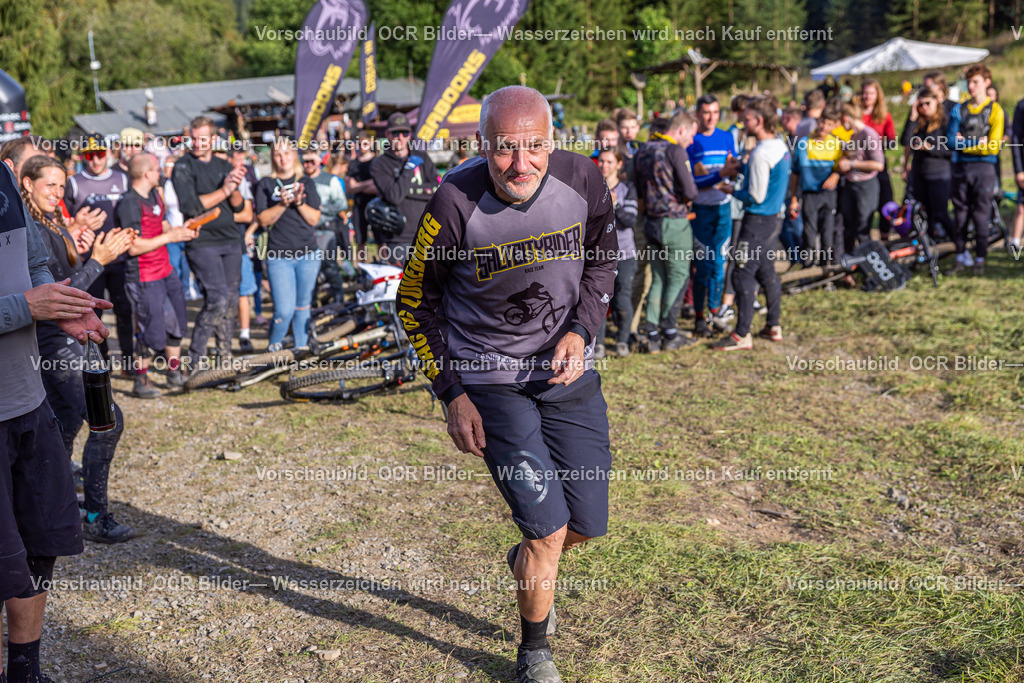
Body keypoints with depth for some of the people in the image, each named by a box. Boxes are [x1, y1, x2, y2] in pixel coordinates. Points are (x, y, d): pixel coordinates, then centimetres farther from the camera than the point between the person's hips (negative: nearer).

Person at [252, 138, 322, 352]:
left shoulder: (306, 183, 9)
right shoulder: (265, 184, 4)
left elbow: (314, 219, 2)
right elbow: (263, 220, -4)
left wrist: (299, 202, -15)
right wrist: (282, 204, -18)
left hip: (308, 254, 2)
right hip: (279, 256, -2)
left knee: (303, 306, 9)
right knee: (284, 310, -9)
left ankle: (302, 346, 24)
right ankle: (274, 347, 14)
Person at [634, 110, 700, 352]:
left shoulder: (643, 150, 10)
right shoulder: (675, 150, -14)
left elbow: (639, 191, 15)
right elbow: (690, 191, -16)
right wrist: (687, 198, 4)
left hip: (651, 221, 7)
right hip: (674, 223, -7)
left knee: (658, 278, 12)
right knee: (678, 278, 4)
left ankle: (653, 335, 11)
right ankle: (670, 334, 8)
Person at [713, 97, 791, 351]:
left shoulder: (761, 153, -21)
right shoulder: (781, 146, 8)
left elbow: (756, 197, -20)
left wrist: (732, 191, -4)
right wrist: (743, 169, 14)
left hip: (757, 221, -10)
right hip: (774, 217, 10)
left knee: (743, 275, -4)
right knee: (766, 271, 18)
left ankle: (742, 335, -1)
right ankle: (774, 327, 25)